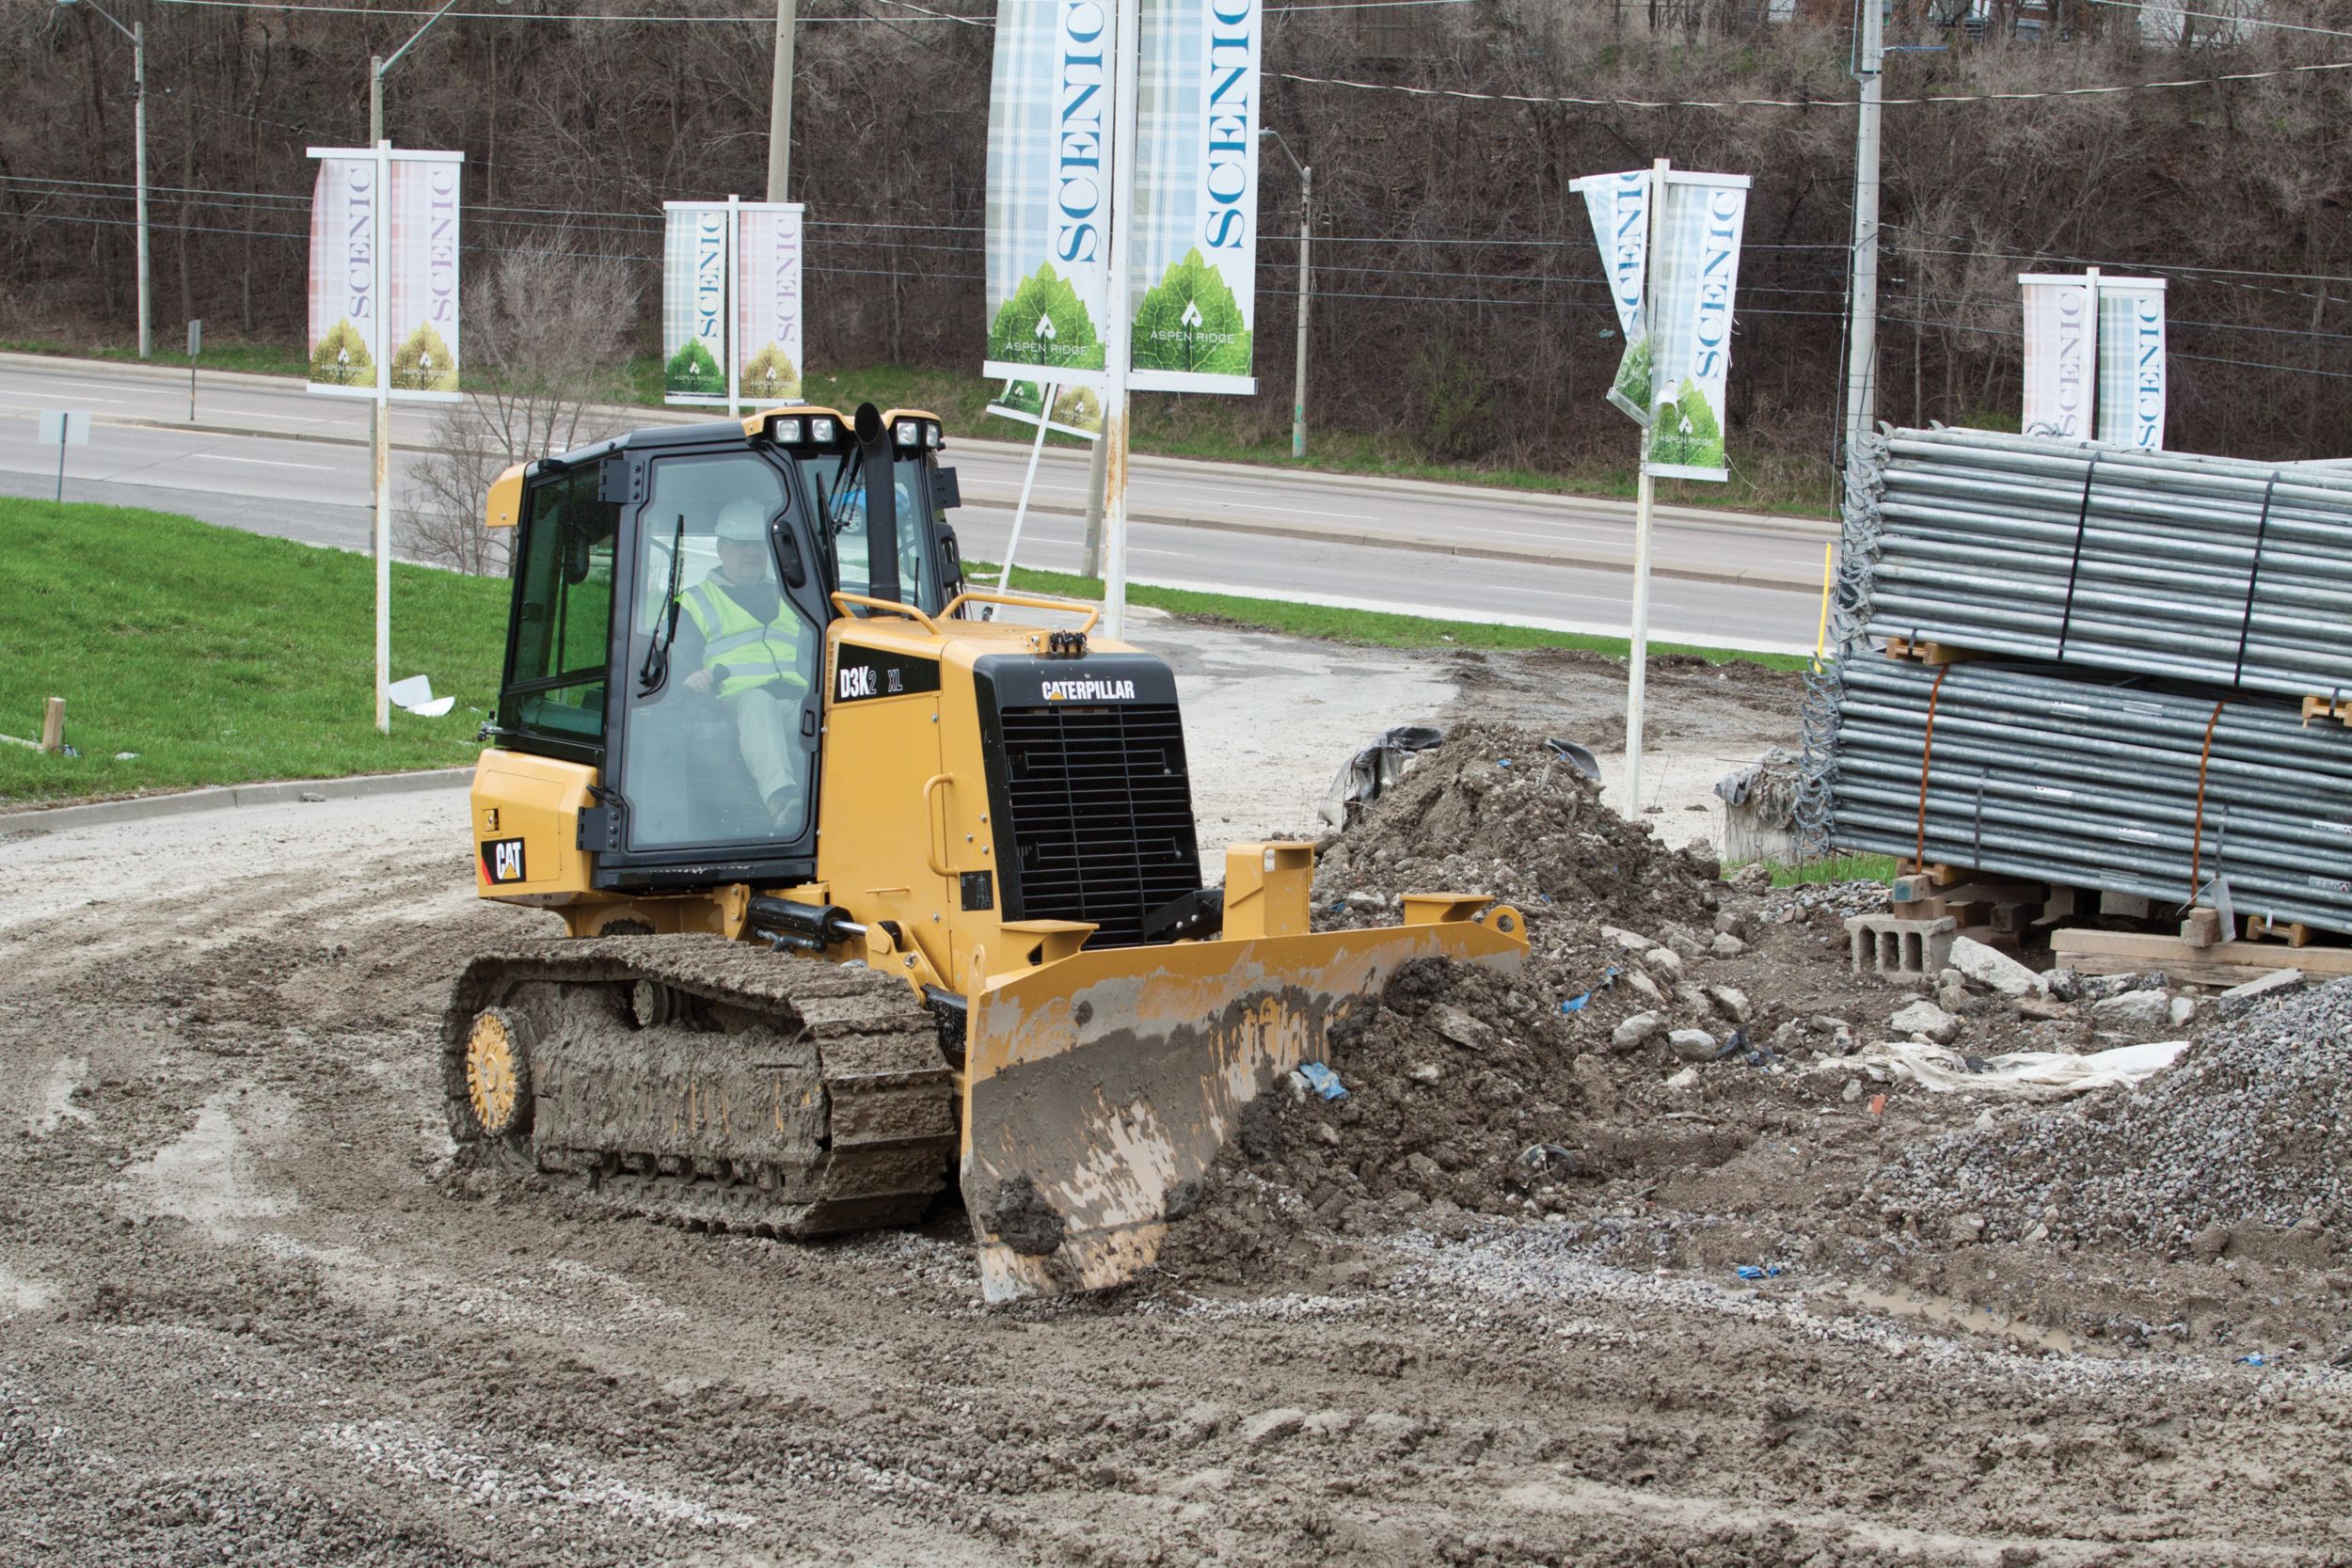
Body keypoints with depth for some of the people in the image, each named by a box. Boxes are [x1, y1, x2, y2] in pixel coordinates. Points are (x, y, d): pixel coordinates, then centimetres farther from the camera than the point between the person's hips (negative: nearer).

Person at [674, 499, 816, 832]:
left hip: (796, 701, 3)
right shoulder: (697, 602, 25)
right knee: (758, 702, -42)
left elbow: (817, 654, 27)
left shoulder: (789, 601, 36)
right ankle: (780, 799, -66)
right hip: (734, 701, -2)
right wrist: (693, 678, -14)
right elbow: (678, 659, 11)